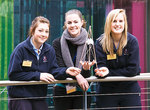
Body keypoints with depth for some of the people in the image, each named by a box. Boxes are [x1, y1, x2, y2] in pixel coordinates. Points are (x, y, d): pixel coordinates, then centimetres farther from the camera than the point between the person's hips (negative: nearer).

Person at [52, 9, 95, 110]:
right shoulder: (58, 43, -2)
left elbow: (87, 75, -4)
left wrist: (86, 69, -28)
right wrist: (77, 76, -26)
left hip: (82, 91, 1)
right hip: (62, 90, 0)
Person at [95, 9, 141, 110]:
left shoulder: (132, 41, -7)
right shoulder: (100, 43, -5)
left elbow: (133, 69, -12)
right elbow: (101, 67, -9)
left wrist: (109, 72, -16)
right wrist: (101, 71, -34)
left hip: (130, 89, 0)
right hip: (107, 89, 0)